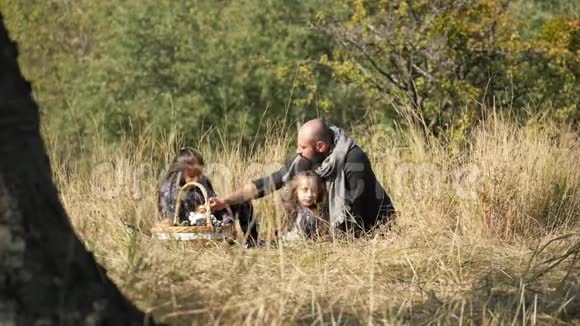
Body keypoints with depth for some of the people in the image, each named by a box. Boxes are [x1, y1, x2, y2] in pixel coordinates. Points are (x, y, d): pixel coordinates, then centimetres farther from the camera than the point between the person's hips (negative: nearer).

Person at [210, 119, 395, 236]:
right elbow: (271, 182, -5)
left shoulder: (353, 159, -27)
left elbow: (351, 210, -25)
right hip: (340, 228, 6)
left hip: (376, 226, -6)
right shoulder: (306, 160, -9)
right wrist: (226, 201, -9)